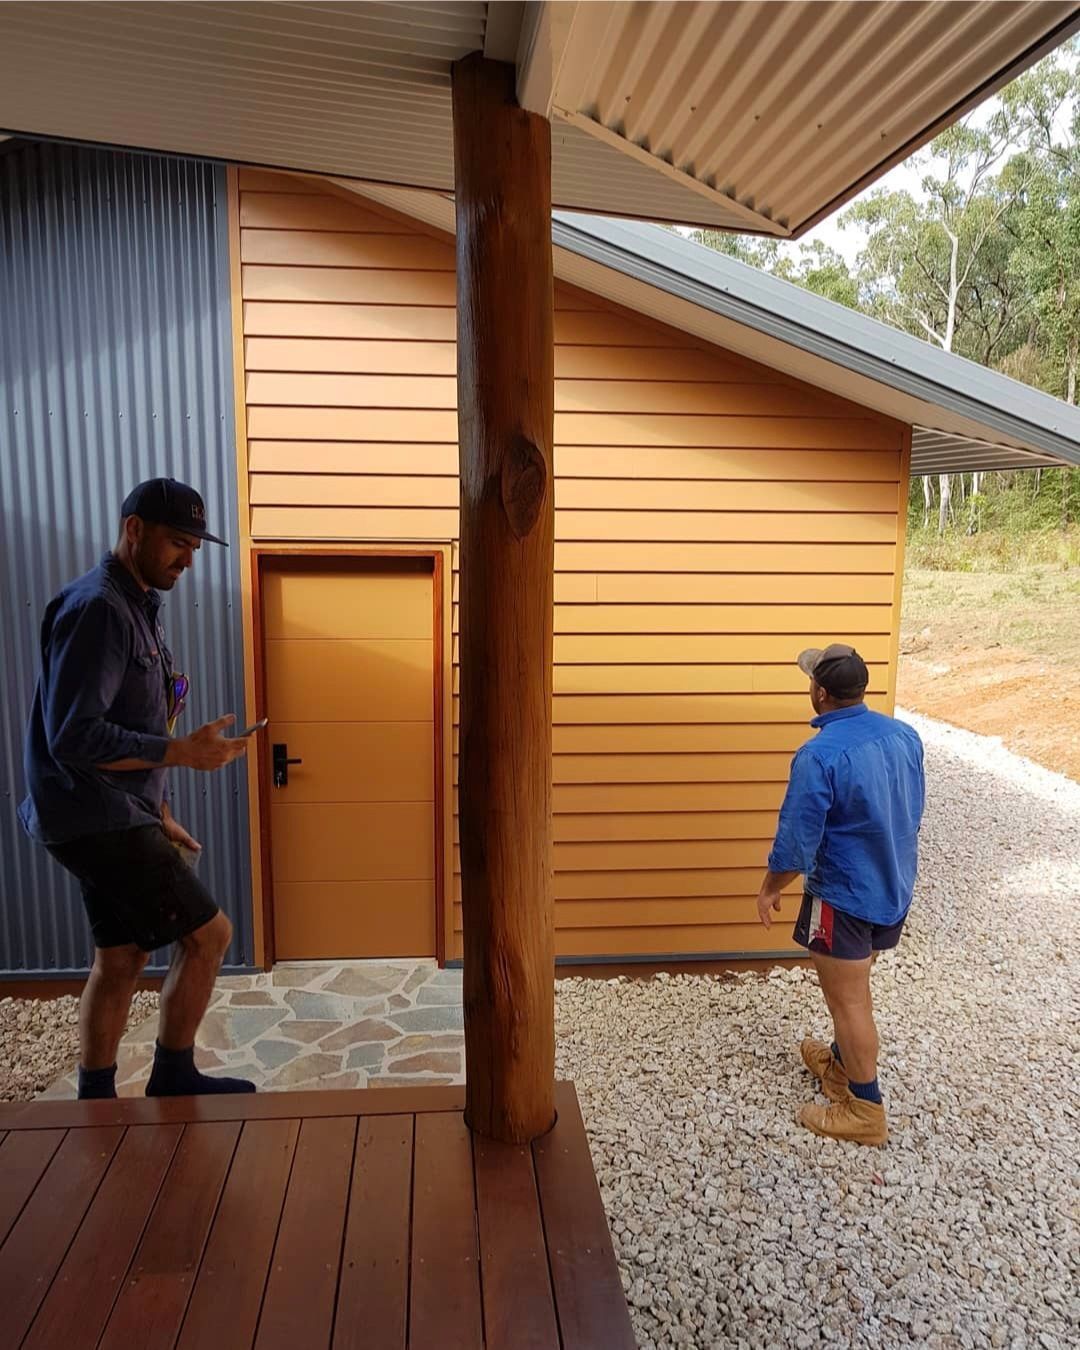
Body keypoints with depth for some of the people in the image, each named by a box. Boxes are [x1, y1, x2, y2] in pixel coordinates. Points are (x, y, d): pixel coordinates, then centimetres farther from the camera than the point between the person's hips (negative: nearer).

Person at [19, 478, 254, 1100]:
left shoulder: (138, 606, 14)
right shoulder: (97, 608, -17)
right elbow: (73, 738, -24)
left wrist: (159, 815, 18)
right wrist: (186, 751, -23)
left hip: (116, 818, 9)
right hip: (96, 819, -9)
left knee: (123, 958, 14)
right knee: (208, 932, -5)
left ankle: (96, 1100, 26)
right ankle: (173, 1080, 12)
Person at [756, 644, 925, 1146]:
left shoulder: (819, 756, -26)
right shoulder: (905, 735, -3)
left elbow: (796, 842, -21)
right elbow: (912, 813, 10)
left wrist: (769, 889, -4)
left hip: (845, 894, -8)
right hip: (895, 887, 8)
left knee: (848, 1000, 7)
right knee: (850, 988, 26)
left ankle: (866, 1111, 20)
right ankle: (840, 1062, 45)